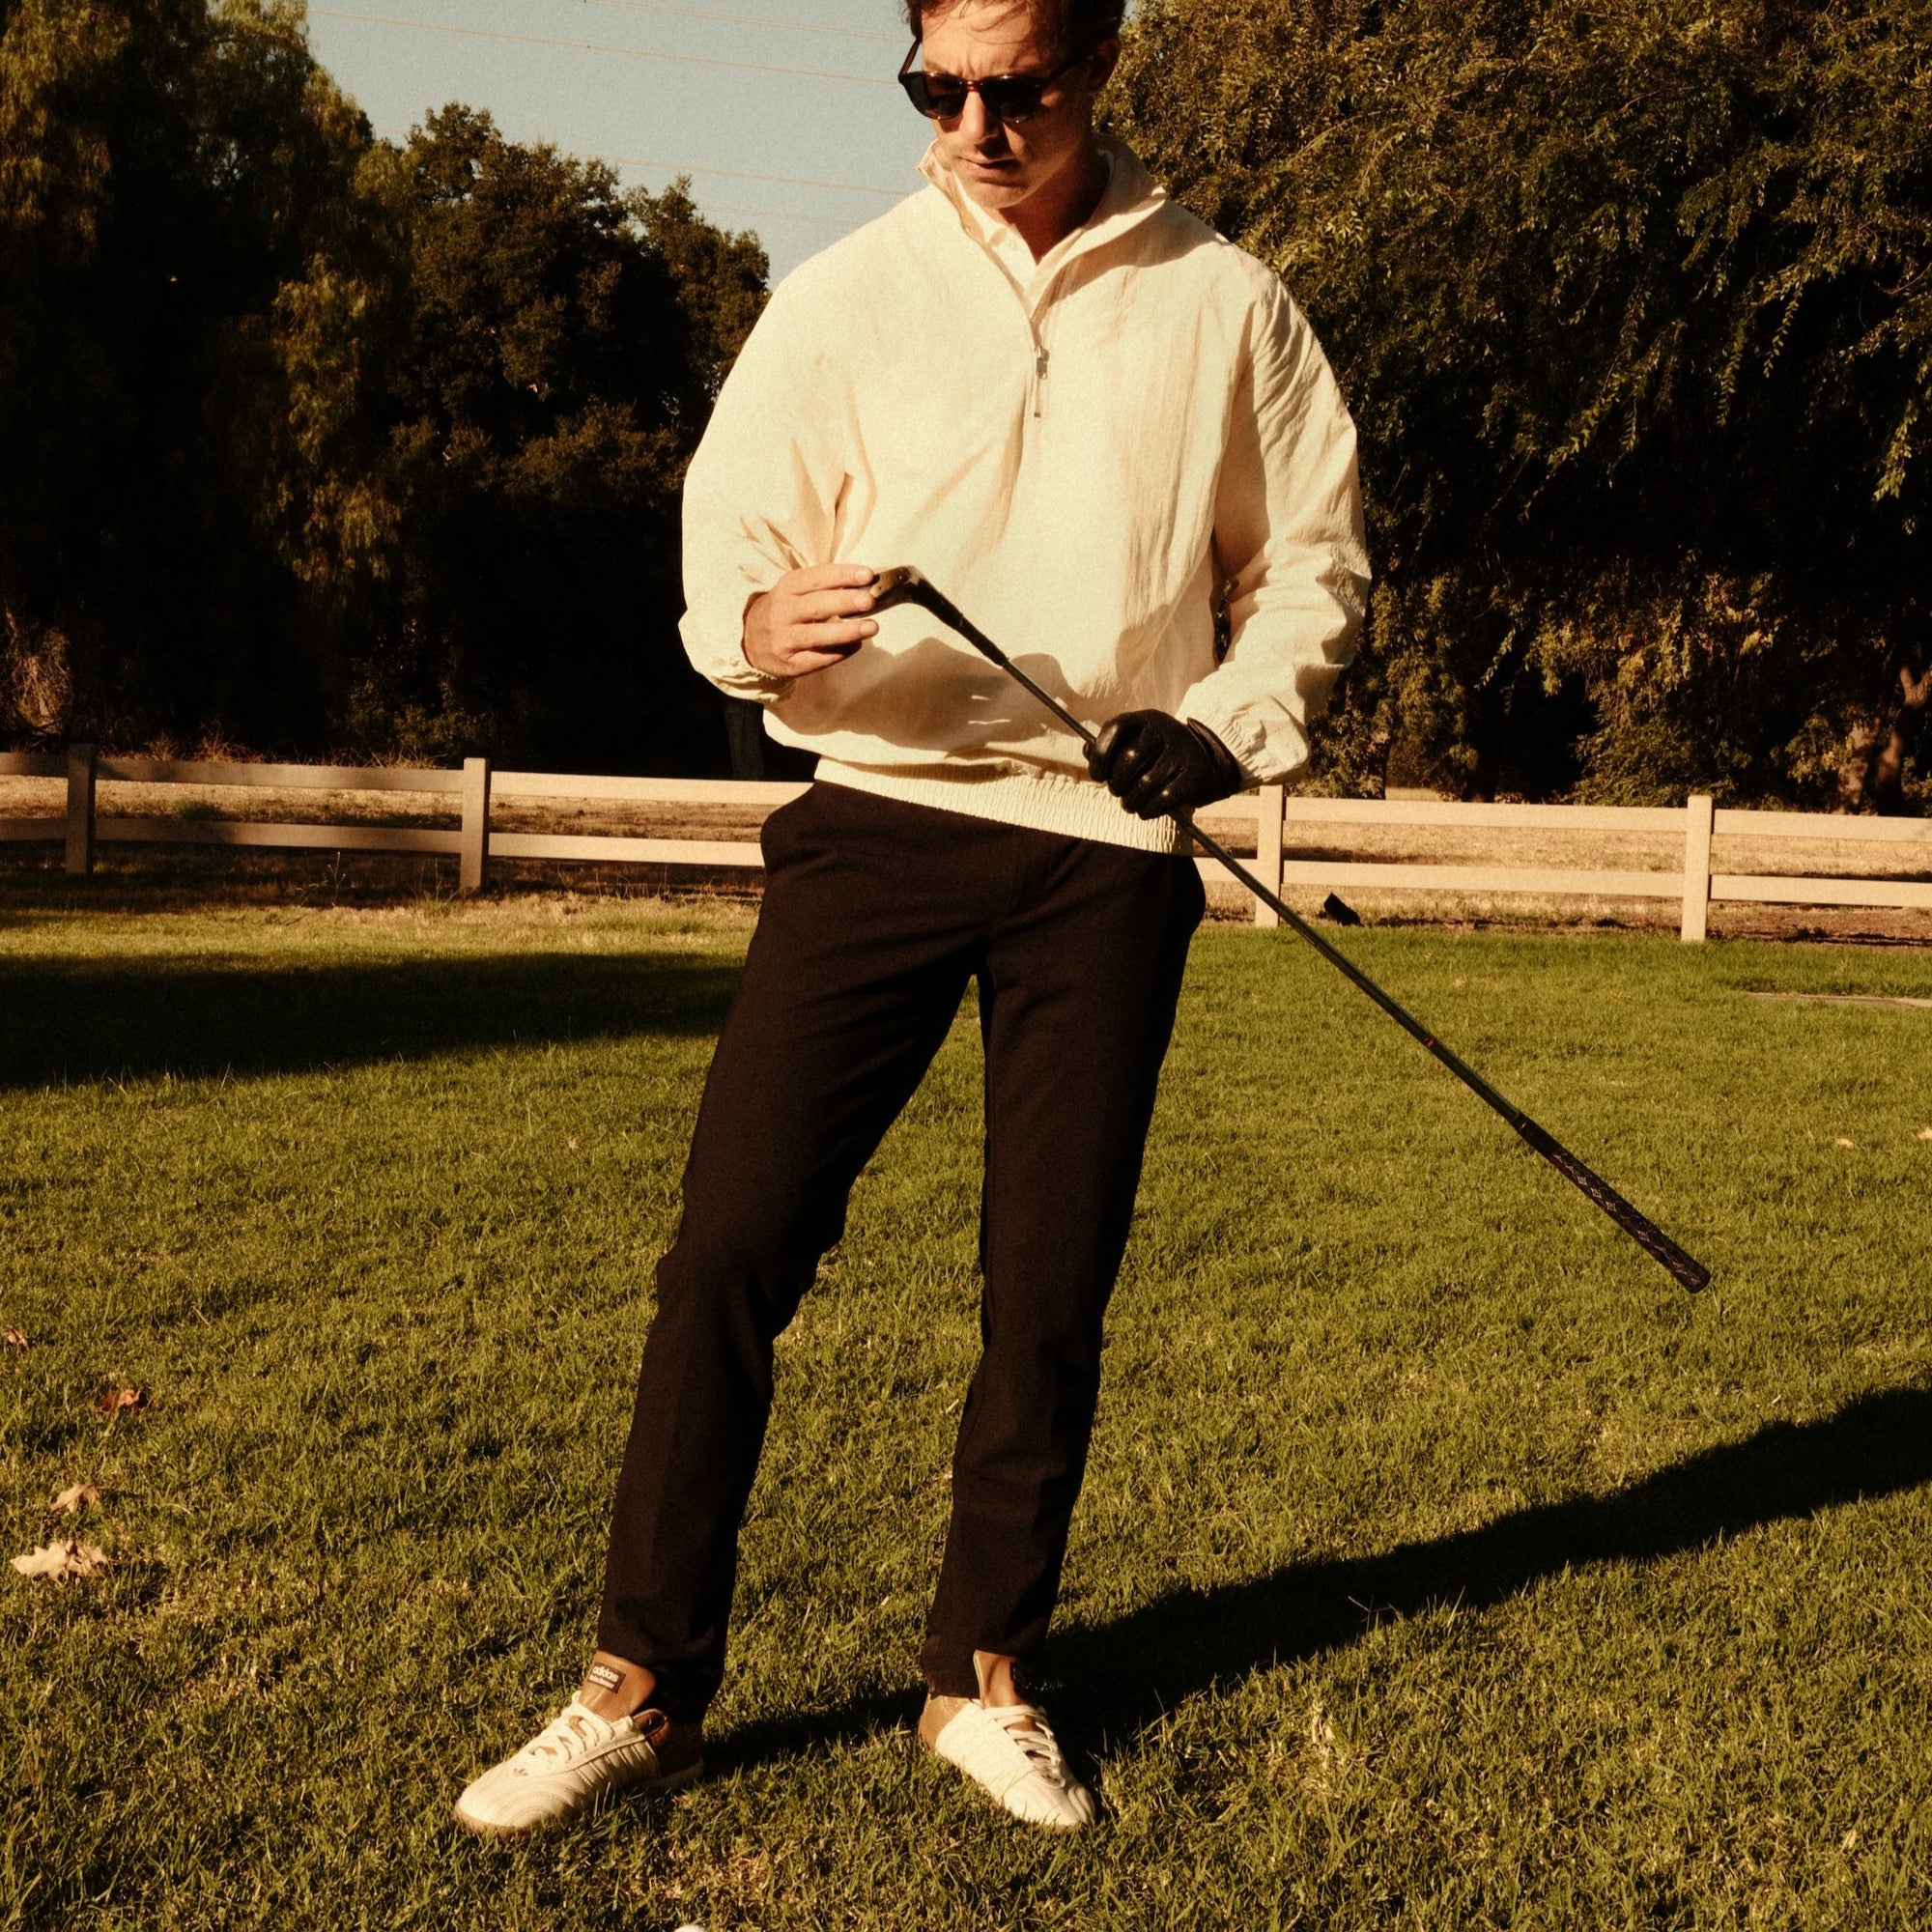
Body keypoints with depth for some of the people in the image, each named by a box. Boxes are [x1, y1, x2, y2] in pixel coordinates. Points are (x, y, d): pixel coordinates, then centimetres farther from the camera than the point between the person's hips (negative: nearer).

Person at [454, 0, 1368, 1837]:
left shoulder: (1224, 303, 6)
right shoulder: (843, 295, 4)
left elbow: (1311, 561, 14)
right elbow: (724, 540, 5)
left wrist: (1225, 724, -4)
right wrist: (764, 620, -19)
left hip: (1108, 844, 1)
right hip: (881, 809, 0)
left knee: (1052, 1283, 4)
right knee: (731, 1240, -7)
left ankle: (985, 1675, 21)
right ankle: (644, 1682, 5)